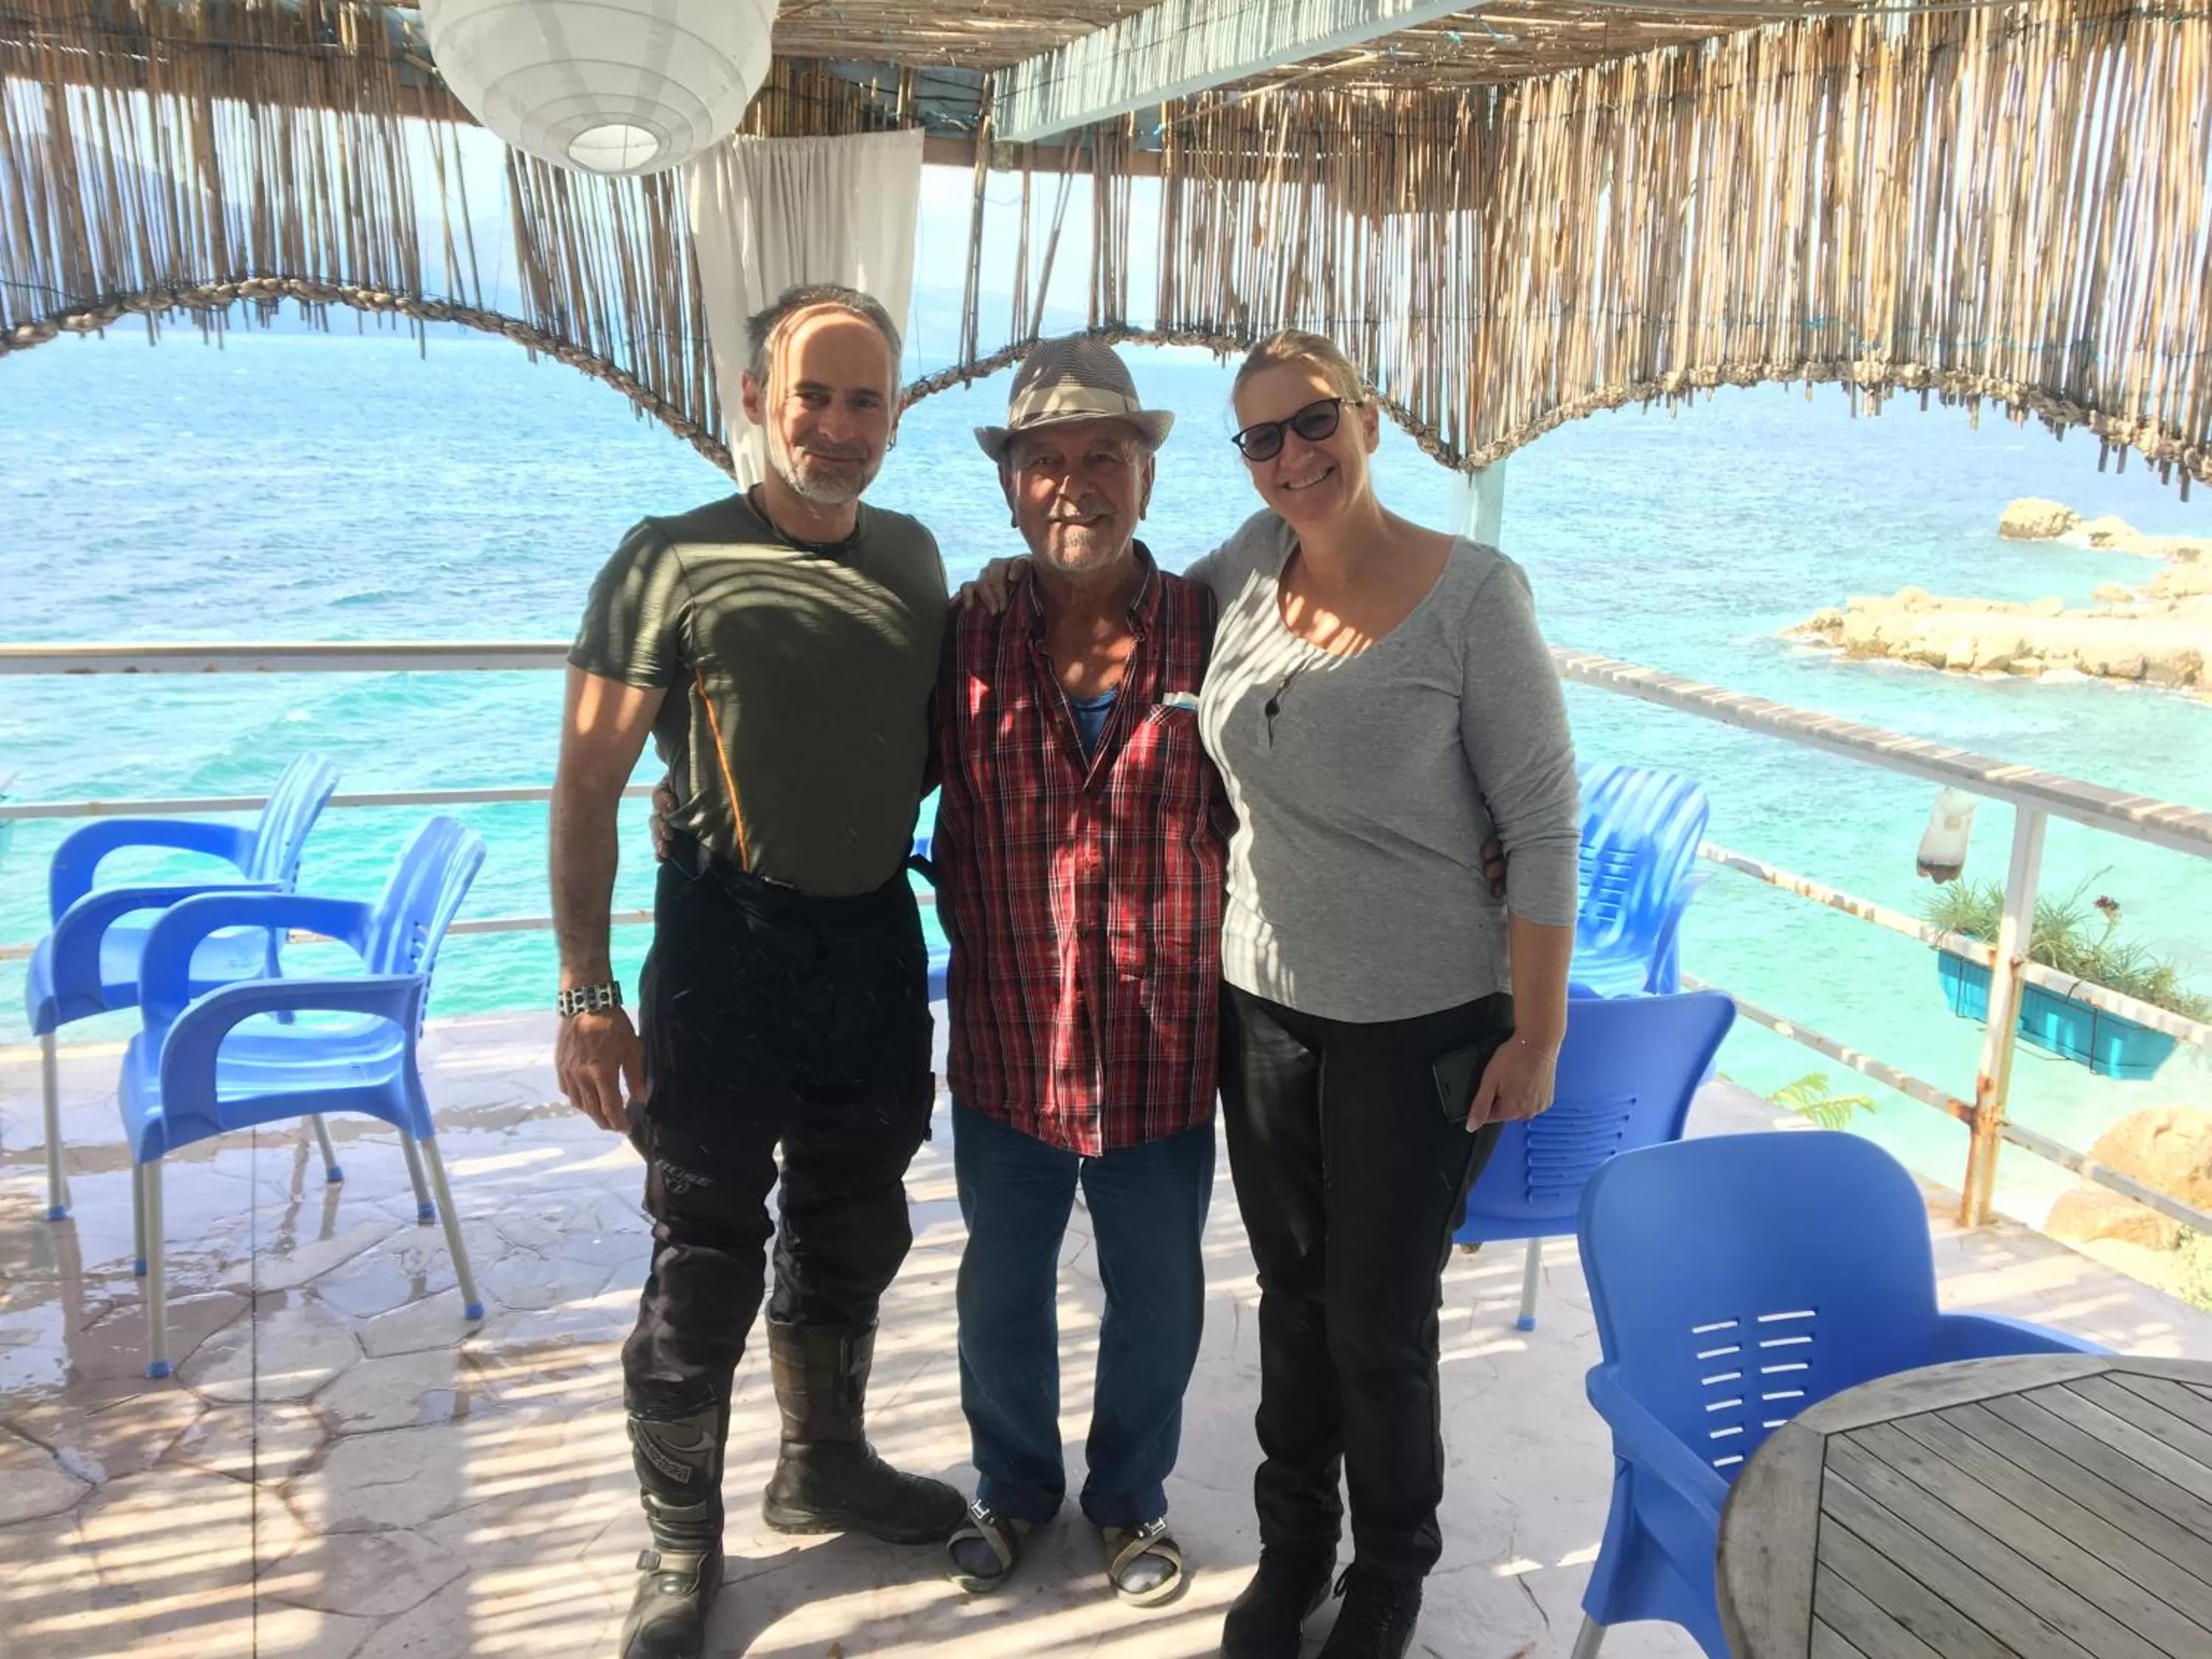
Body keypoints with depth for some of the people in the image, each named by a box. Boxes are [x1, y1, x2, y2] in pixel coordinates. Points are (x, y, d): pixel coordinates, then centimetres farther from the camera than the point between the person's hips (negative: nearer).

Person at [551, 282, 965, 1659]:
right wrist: (587, 994, -14)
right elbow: (588, 785, -11)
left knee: (853, 1235, 19)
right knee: (707, 1262, 3)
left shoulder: (915, 557, 5)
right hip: (731, 940, -5)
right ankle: (682, 1545, 24)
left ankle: (827, 1466, 42)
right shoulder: (675, 560, -10)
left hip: (879, 938, 5)